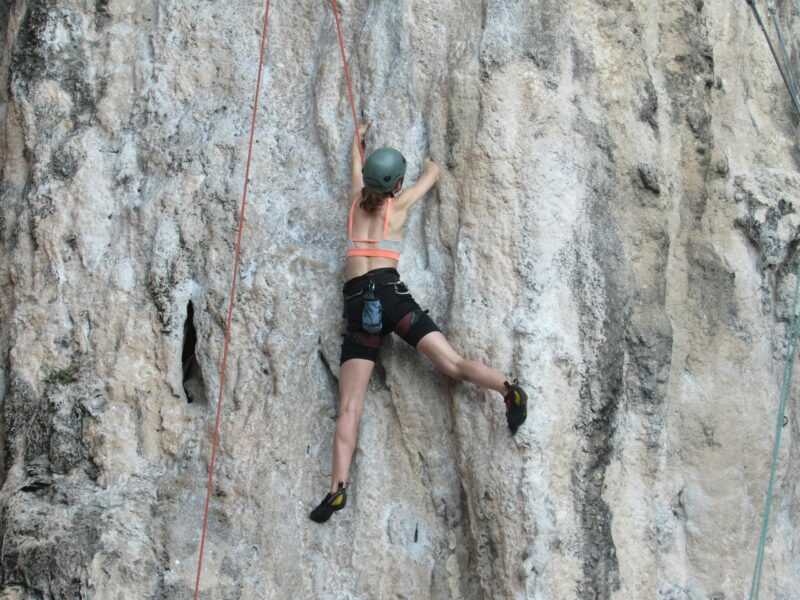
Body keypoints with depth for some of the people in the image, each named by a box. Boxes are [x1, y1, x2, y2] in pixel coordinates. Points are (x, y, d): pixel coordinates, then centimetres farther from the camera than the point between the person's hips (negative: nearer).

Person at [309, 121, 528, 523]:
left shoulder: (357, 201, 19)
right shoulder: (399, 204, 13)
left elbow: (356, 166, 42)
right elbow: (432, 173, 32)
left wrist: (358, 137, 61)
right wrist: (429, 164, 55)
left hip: (356, 305, 2)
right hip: (389, 292, -2)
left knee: (349, 407, -6)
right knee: (450, 362, -11)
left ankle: (339, 487, -20)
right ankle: (508, 390, -38)